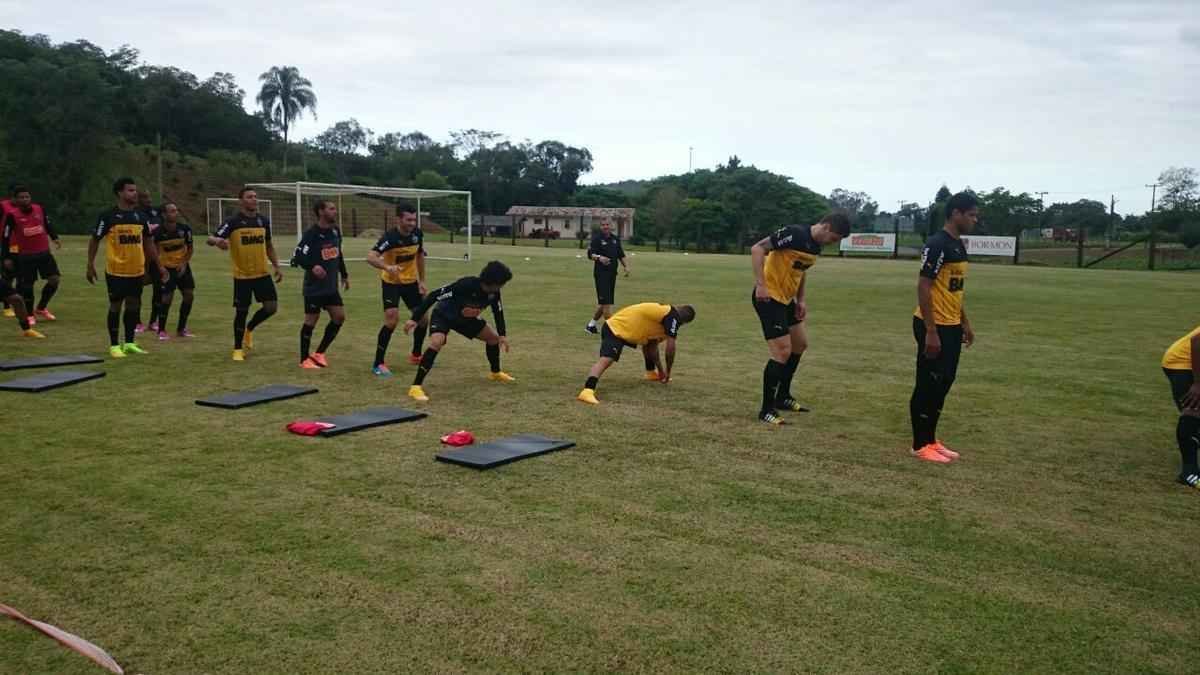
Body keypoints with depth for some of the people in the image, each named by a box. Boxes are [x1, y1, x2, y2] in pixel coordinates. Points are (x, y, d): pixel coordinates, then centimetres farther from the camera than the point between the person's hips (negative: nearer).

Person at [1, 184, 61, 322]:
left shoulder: (40, 209, -1)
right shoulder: (12, 215, -11)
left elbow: (47, 225, 18)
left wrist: (54, 238, 7)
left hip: (44, 252, 3)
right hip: (25, 255, -3)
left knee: (54, 279, -4)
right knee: (27, 285, 1)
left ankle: (41, 308, 16)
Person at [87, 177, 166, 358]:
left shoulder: (140, 216, 7)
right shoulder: (109, 216, -8)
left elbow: (148, 242, 15)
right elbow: (95, 240, -2)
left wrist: (158, 265, 13)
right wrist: (90, 265, -6)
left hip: (137, 270, 5)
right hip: (116, 271, -5)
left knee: (134, 305, 9)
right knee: (115, 306, 2)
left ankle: (129, 343, 21)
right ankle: (114, 345, 11)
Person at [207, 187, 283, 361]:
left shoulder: (264, 221, 5)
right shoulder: (233, 222, -10)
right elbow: (210, 240, -16)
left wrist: (276, 266, 12)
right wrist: (217, 241, -39)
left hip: (262, 273, 4)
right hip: (242, 275, -4)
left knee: (271, 307, -2)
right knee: (241, 312, 2)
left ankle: (249, 329, 27)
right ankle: (238, 349, 18)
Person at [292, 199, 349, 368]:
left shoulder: (335, 231, 5)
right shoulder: (311, 234, -17)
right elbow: (297, 257, -18)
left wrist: (344, 275, 20)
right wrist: (312, 267, -34)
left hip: (331, 286, 7)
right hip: (314, 287, -7)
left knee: (339, 317, 5)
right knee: (311, 321, 1)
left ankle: (319, 353, 18)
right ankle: (304, 359, 14)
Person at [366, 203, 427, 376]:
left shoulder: (417, 234, -8)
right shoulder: (390, 237, -26)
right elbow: (370, 257, -37)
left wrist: (422, 281, 10)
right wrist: (387, 267, -55)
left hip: (411, 281, 6)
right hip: (391, 282, -6)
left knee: (423, 319, 8)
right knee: (392, 320, -20)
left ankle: (416, 356, 32)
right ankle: (378, 364, -9)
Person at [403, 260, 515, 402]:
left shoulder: (494, 292, -18)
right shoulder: (466, 284, -38)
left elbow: (498, 311, 2)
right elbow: (435, 295, -33)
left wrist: (502, 335, -8)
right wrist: (415, 319, -33)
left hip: (465, 318, 7)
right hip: (443, 315, -7)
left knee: (493, 338, 10)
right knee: (436, 342, -33)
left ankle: (495, 373, 36)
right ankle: (416, 387, -29)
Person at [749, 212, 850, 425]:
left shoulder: (816, 245, 7)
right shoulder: (795, 234, -21)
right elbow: (757, 249, -22)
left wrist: (801, 300, 13)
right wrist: (761, 284, -27)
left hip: (786, 298, 10)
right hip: (769, 297, -10)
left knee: (800, 344, 20)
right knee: (782, 352, -12)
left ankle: (783, 397, 34)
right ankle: (766, 410, 0)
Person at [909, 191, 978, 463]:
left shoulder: (959, 245, 13)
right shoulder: (937, 244, -16)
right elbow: (923, 287, -20)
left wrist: (965, 323, 21)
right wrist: (931, 331, -22)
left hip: (951, 327, 10)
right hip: (934, 327, -10)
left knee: (943, 383, 14)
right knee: (928, 385, -2)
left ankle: (931, 439, 24)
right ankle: (921, 445, 7)